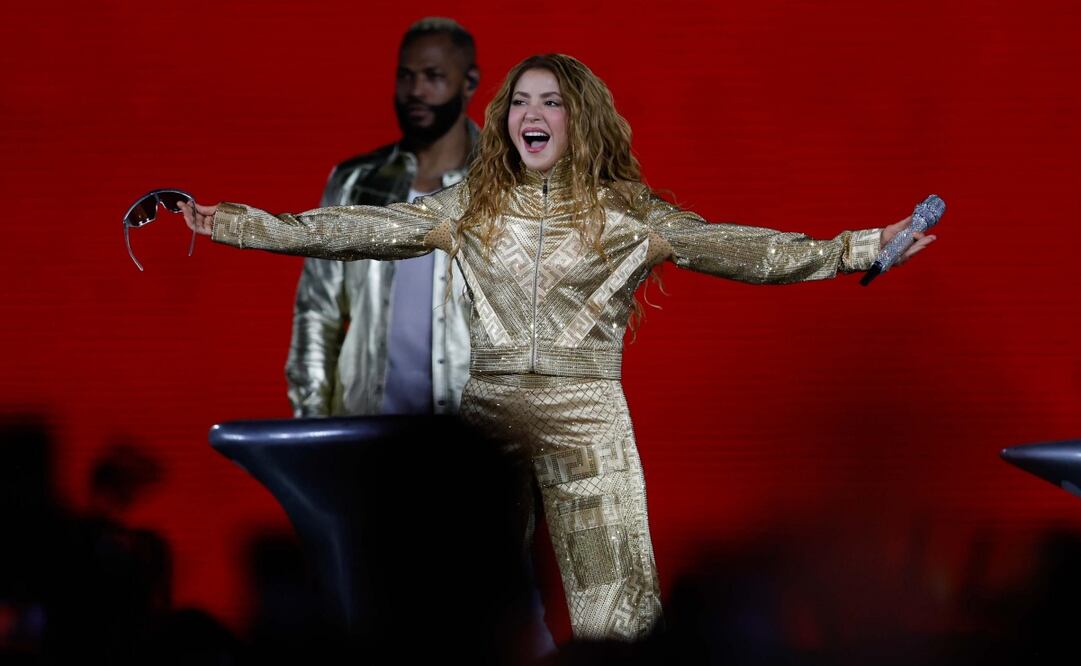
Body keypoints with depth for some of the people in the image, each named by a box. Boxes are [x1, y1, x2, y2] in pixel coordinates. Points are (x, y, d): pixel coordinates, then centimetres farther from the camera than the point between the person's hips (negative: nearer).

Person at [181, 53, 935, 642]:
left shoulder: (626, 214, 3)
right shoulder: (471, 206, 8)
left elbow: (732, 248, -4)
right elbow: (359, 229, 7)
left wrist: (859, 249, -14)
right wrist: (234, 225, 1)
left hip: (586, 416, -2)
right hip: (489, 409, 2)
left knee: (613, 618, -4)